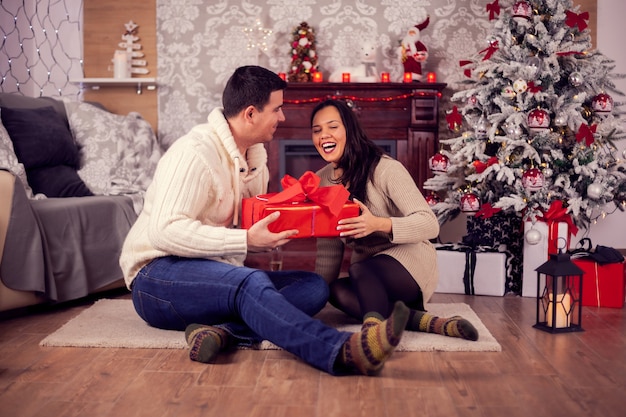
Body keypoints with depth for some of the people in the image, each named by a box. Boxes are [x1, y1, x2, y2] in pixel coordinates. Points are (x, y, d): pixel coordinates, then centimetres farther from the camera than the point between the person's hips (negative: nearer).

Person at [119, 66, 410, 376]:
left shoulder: (255, 153, 12)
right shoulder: (195, 152, -16)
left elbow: (257, 224, 12)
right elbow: (165, 231, -27)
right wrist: (246, 241, -30)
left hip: (221, 275, 8)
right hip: (159, 276, -8)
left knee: (314, 286, -12)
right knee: (251, 283, -38)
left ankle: (225, 331, -34)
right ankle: (343, 352, -56)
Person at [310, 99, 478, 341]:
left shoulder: (386, 169, -16)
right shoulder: (321, 180, 4)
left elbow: (430, 224, -24)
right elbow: (328, 248, 8)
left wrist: (379, 224, -39)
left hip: (409, 260, -6)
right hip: (365, 272, 7)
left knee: (361, 271, -38)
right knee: (335, 292, -29)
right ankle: (425, 322, -28)